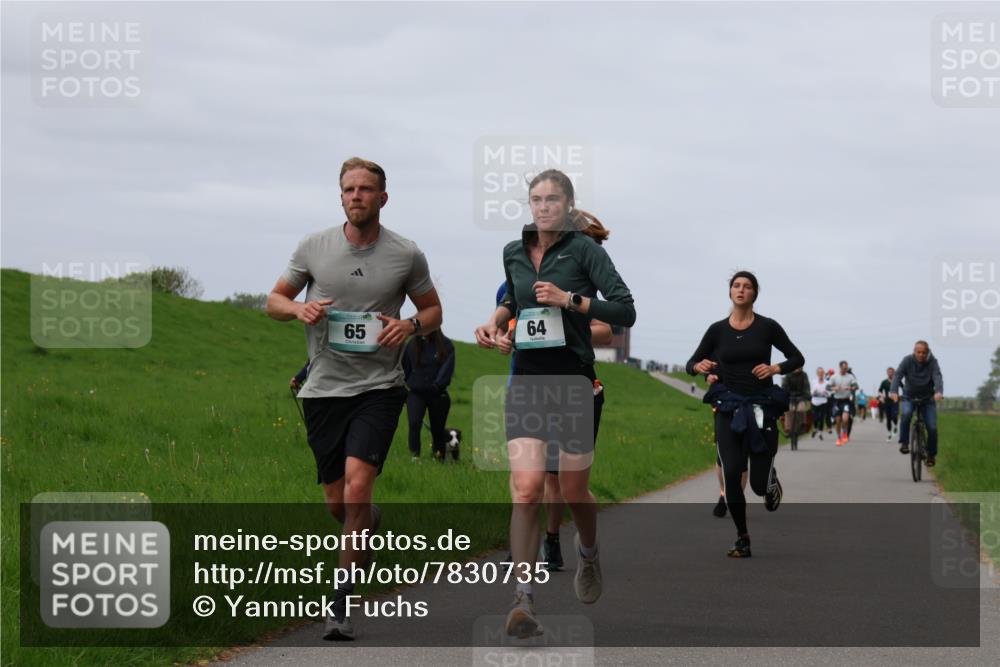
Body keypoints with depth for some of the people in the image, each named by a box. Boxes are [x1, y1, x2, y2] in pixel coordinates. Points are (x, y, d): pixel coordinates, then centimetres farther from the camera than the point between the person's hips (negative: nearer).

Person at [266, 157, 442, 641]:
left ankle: (341, 602, -12)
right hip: (323, 388, 2)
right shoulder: (313, 247, 3)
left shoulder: (406, 255, 1)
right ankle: (370, 526, 46)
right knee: (337, 504, 8)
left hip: (378, 387, -2)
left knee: (357, 486, -20)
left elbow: (432, 309, 14)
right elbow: (275, 300, 12)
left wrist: (411, 325, -8)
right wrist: (299, 308, -11)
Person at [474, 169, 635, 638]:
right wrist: (497, 320, 10)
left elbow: (625, 311, -13)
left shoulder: (584, 249, -6)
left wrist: (570, 299, -20)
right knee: (526, 490, -14)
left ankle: (588, 555, 44)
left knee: (573, 491, 11)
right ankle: (523, 600, -16)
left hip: (574, 380, -2)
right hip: (526, 379, 3)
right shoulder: (514, 253, 9)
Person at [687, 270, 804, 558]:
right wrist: (699, 366, -14)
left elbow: (797, 358, 6)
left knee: (759, 484, -1)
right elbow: (690, 364, 9)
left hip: (762, 407, -1)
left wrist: (776, 368, -13)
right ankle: (742, 537, 2)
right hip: (729, 407, 1)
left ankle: (771, 479, 39)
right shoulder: (718, 330, 3)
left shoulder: (767, 327, -1)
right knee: (731, 474, -13)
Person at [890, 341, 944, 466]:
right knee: (906, 413, -32)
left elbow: (937, 377, -29)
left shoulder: (932, 362, -13)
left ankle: (931, 455, 11)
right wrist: (893, 391, -44)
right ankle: (904, 443, -18)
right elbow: (898, 375, -25)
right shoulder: (907, 360, -13)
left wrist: (939, 392, -50)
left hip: (928, 399, 0)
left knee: (932, 428, -10)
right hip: (909, 398, 0)